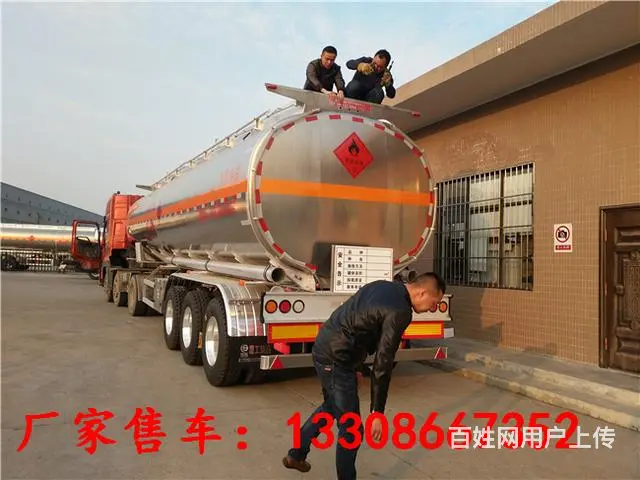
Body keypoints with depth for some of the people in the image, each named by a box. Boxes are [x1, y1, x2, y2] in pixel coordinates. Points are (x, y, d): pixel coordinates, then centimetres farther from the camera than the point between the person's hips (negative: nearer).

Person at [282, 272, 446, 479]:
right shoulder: (400, 311, -19)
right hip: (336, 359, -10)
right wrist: (377, 412, -15)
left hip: (324, 348, 10)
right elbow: (383, 363, -20)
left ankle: (295, 455, 43)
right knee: (351, 430, 4)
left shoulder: (385, 287, 10)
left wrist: (357, 367, 25)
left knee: (331, 406, 30)